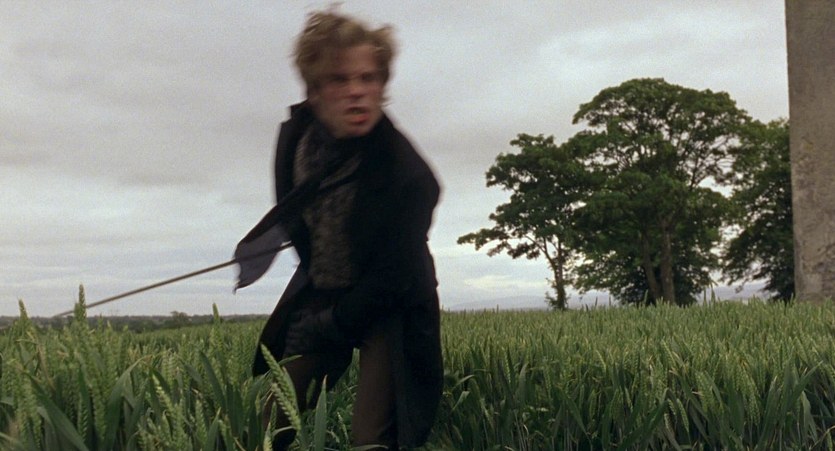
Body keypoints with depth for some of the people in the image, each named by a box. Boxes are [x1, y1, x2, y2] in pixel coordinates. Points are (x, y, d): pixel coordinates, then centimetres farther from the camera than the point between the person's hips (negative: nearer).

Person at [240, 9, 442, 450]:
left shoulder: (408, 175, -29)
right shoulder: (295, 135, -11)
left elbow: (392, 280, -21)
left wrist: (325, 328, -13)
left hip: (387, 310, -5)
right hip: (318, 294, 5)